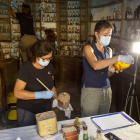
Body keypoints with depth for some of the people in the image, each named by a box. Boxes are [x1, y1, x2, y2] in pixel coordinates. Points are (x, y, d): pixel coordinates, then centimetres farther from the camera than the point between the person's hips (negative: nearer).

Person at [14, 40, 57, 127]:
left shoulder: (49, 66, 0)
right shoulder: (26, 68, -18)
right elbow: (17, 93, -23)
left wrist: (56, 98, -5)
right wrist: (40, 95, -31)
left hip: (46, 109, 5)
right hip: (27, 111, -5)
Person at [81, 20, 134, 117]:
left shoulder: (109, 50, 11)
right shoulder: (88, 48, -7)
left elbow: (108, 74, 13)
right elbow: (95, 65, -27)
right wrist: (118, 58, -30)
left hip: (106, 90, 6)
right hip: (91, 90, -5)